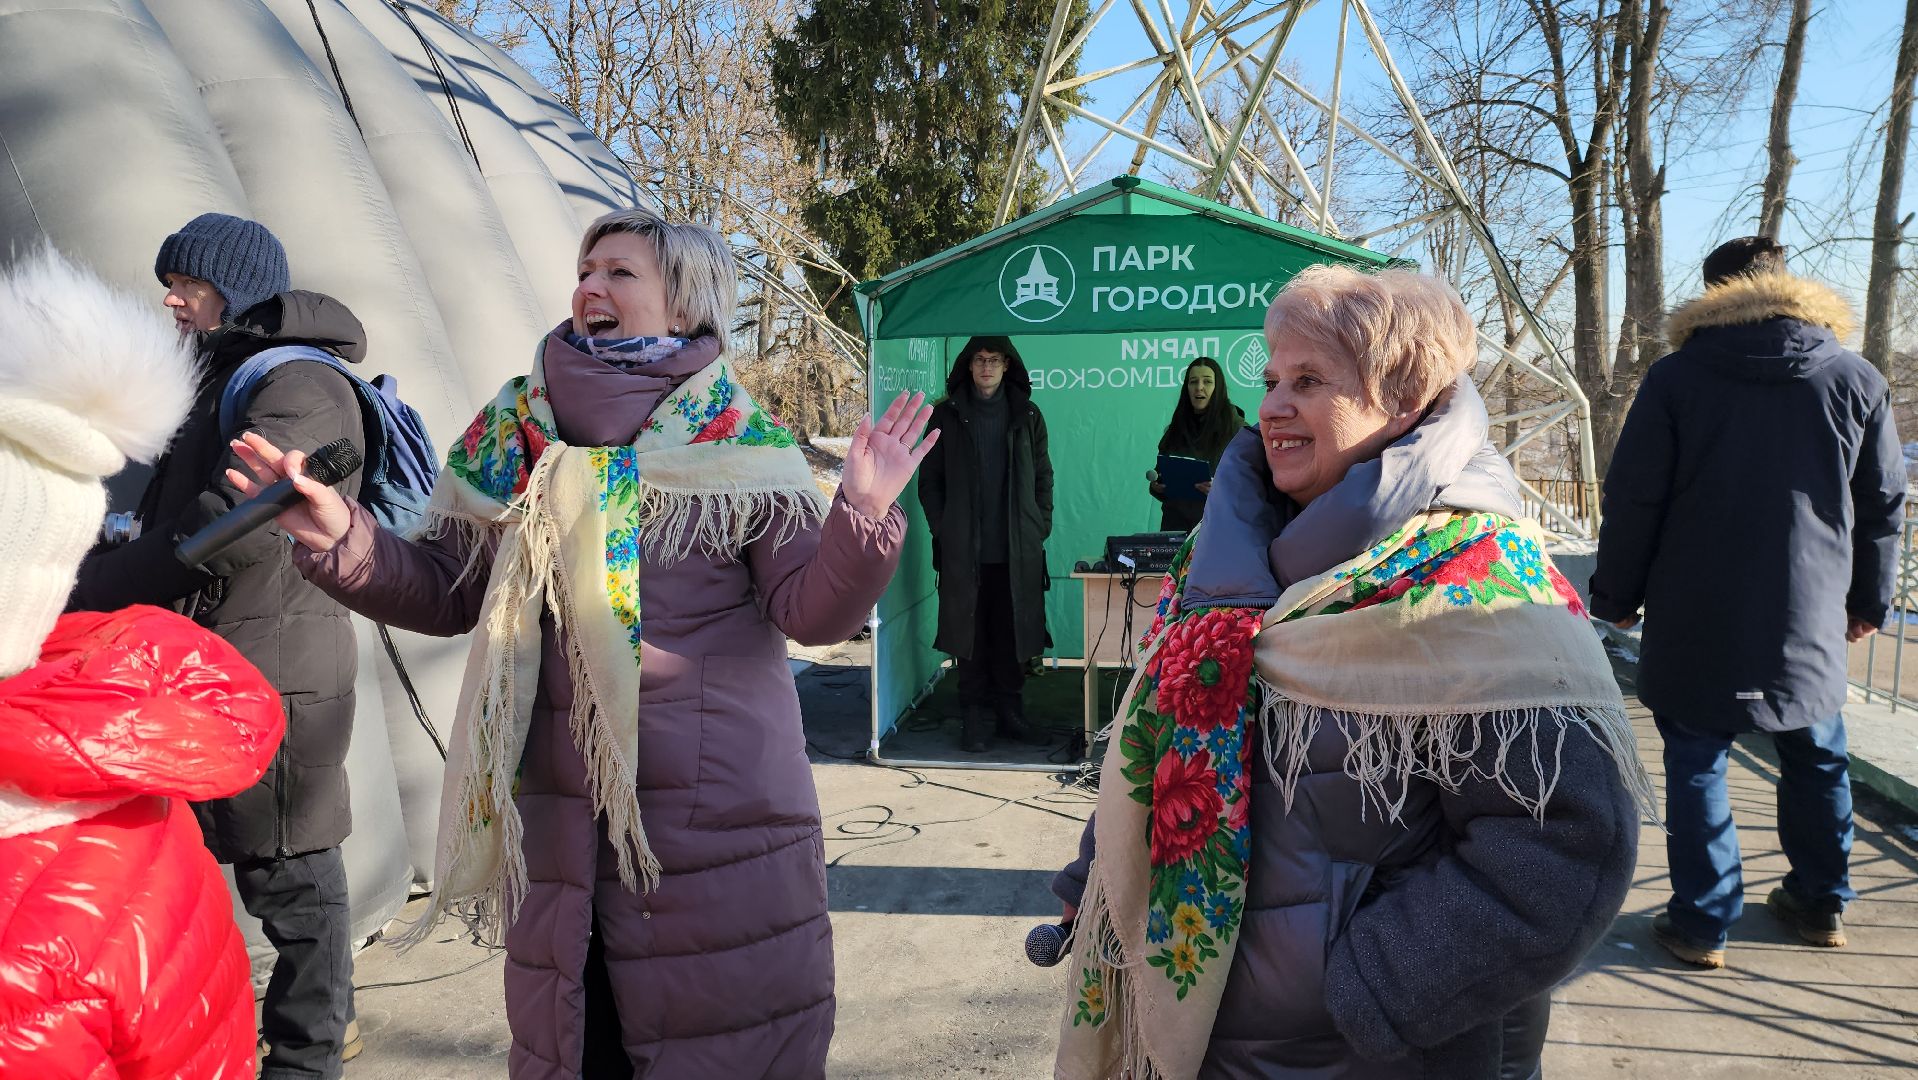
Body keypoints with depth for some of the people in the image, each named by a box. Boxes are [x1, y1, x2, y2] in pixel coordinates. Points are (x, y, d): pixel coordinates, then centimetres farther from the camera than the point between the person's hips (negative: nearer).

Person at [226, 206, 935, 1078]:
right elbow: (444, 594, 9)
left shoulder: (739, 447, -4)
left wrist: (862, 515, -25)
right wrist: (340, 539, -5)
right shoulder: (513, 440, 5)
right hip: (556, 820, 3)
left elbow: (811, 609, -9)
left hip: (718, 824, -3)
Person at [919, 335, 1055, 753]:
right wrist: (942, 529, -1)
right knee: (970, 636, 2)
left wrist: (1040, 527, 4)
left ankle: (1010, 713, 16)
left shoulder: (1028, 416, 10)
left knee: (1013, 635, 4)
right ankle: (976, 716, 12)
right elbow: (929, 481, 8)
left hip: (1018, 549, 1)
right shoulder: (946, 416, 6)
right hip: (963, 550, -1)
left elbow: (1043, 476, 13)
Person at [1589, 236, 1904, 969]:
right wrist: (1870, 599, 20)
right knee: (1816, 758, 19)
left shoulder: (1676, 378, -6)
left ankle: (1703, 922, 8)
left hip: (1696, 621, -3)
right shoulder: (1856, 380, 3)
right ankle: (1820, 904, 31)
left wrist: (1616, 597, 3)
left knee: (1696, 763, 5)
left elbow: (1632, 500, -6)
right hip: (1811, 624, 3)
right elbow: (1883, 504, 9)